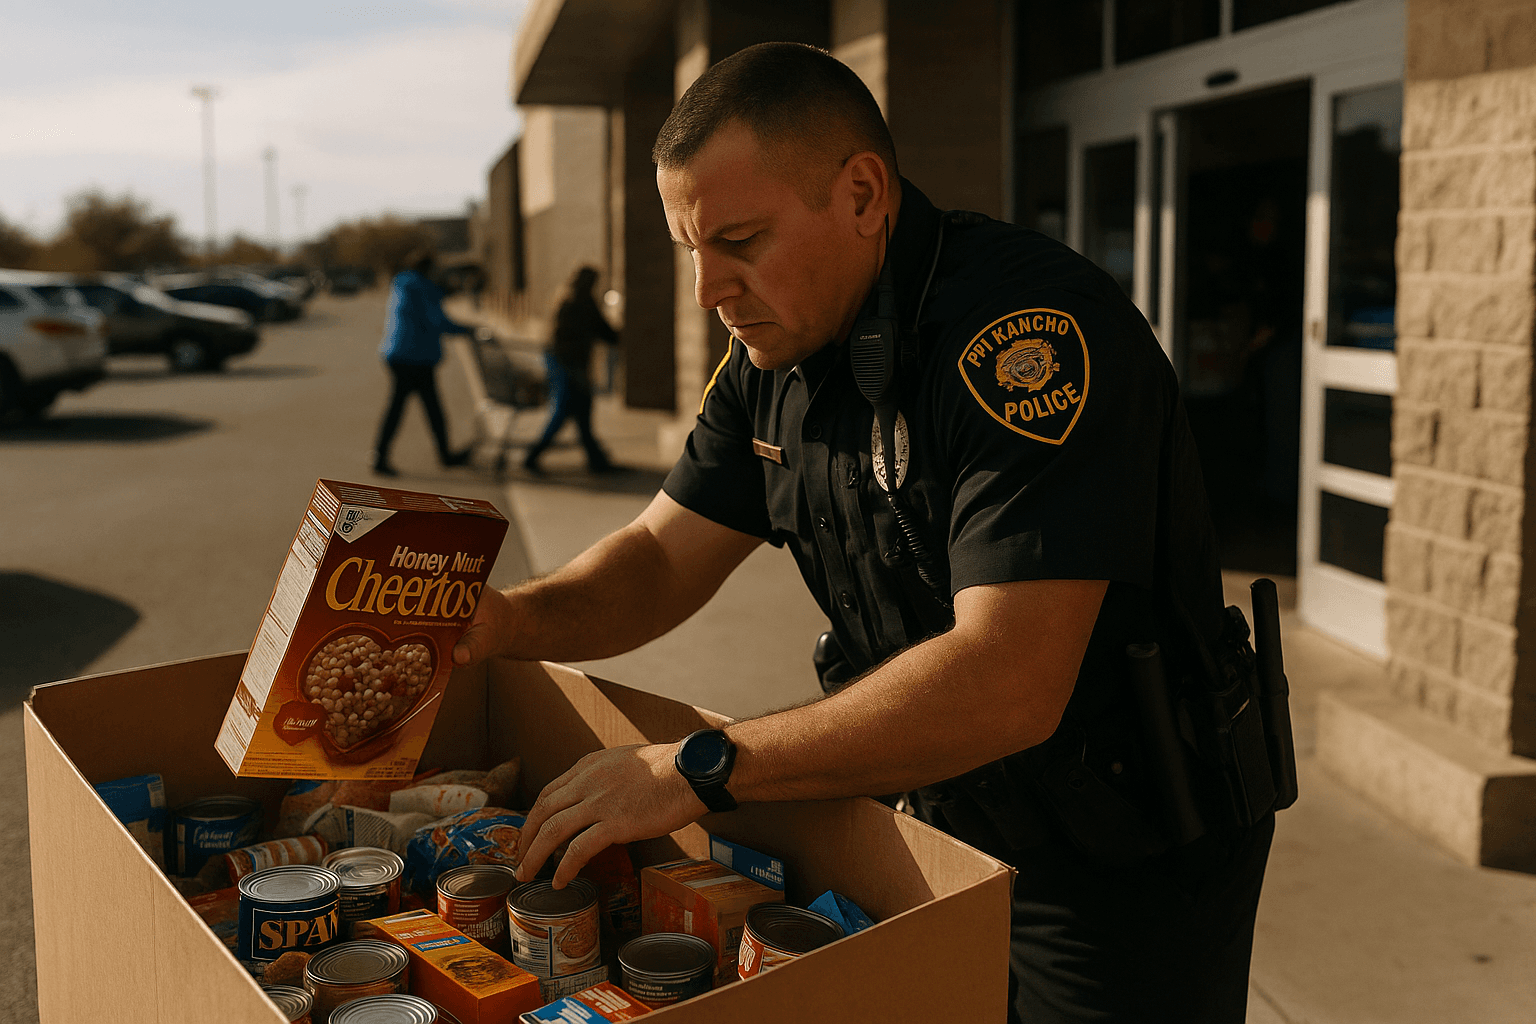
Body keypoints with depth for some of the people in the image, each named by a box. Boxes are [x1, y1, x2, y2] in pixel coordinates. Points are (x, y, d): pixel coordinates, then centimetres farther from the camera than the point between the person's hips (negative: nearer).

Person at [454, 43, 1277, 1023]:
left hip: (1130, 864, -7)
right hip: (949, 833, 7)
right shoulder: (779, 349, -1)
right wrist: (515, 618, -18)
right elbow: (662, 557, 3)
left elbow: (1009, 684, -36)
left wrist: (701, 768, -34)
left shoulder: (1033, 328, -29)